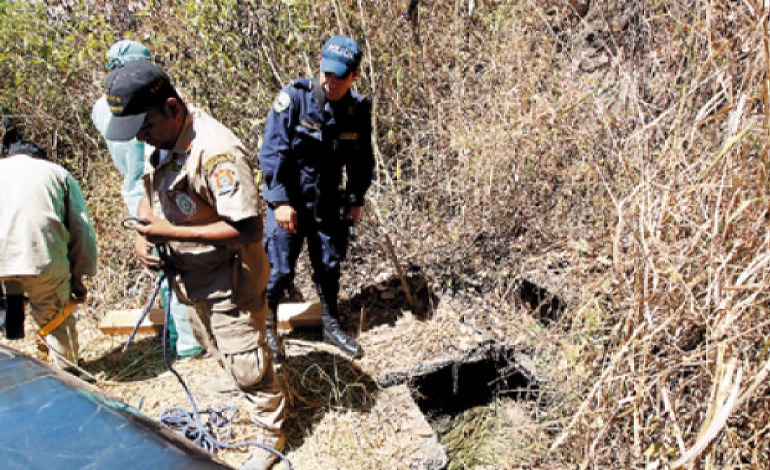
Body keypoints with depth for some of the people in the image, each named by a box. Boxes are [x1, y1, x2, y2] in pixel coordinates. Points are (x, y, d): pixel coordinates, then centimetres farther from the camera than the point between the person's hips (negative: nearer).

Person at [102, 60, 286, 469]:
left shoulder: (216, 152, -30)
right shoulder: (162, 140, -1)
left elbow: (247, 228, -33)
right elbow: (151, 189, 16)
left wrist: (172, 233, -29)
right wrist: (142, 233, -4)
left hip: (228, 283, -9)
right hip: (191, 279, 9)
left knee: (247, 366, 6)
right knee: (217, 351, 28)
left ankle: (270, 436, 29)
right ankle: (240, 389, 55)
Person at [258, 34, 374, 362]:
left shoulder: (359, 110, -3)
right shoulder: (294, 98, -16)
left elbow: (362, 161, 10)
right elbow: (272, 152, -17)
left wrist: (355, 200, 9)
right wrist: (281, 201, -19)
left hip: (328, 204, 4)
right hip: (288, 201, -4)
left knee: (330, 266, 13)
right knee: (279, 270, 0)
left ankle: (331, 326, 32)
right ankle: (266, 329, 23)